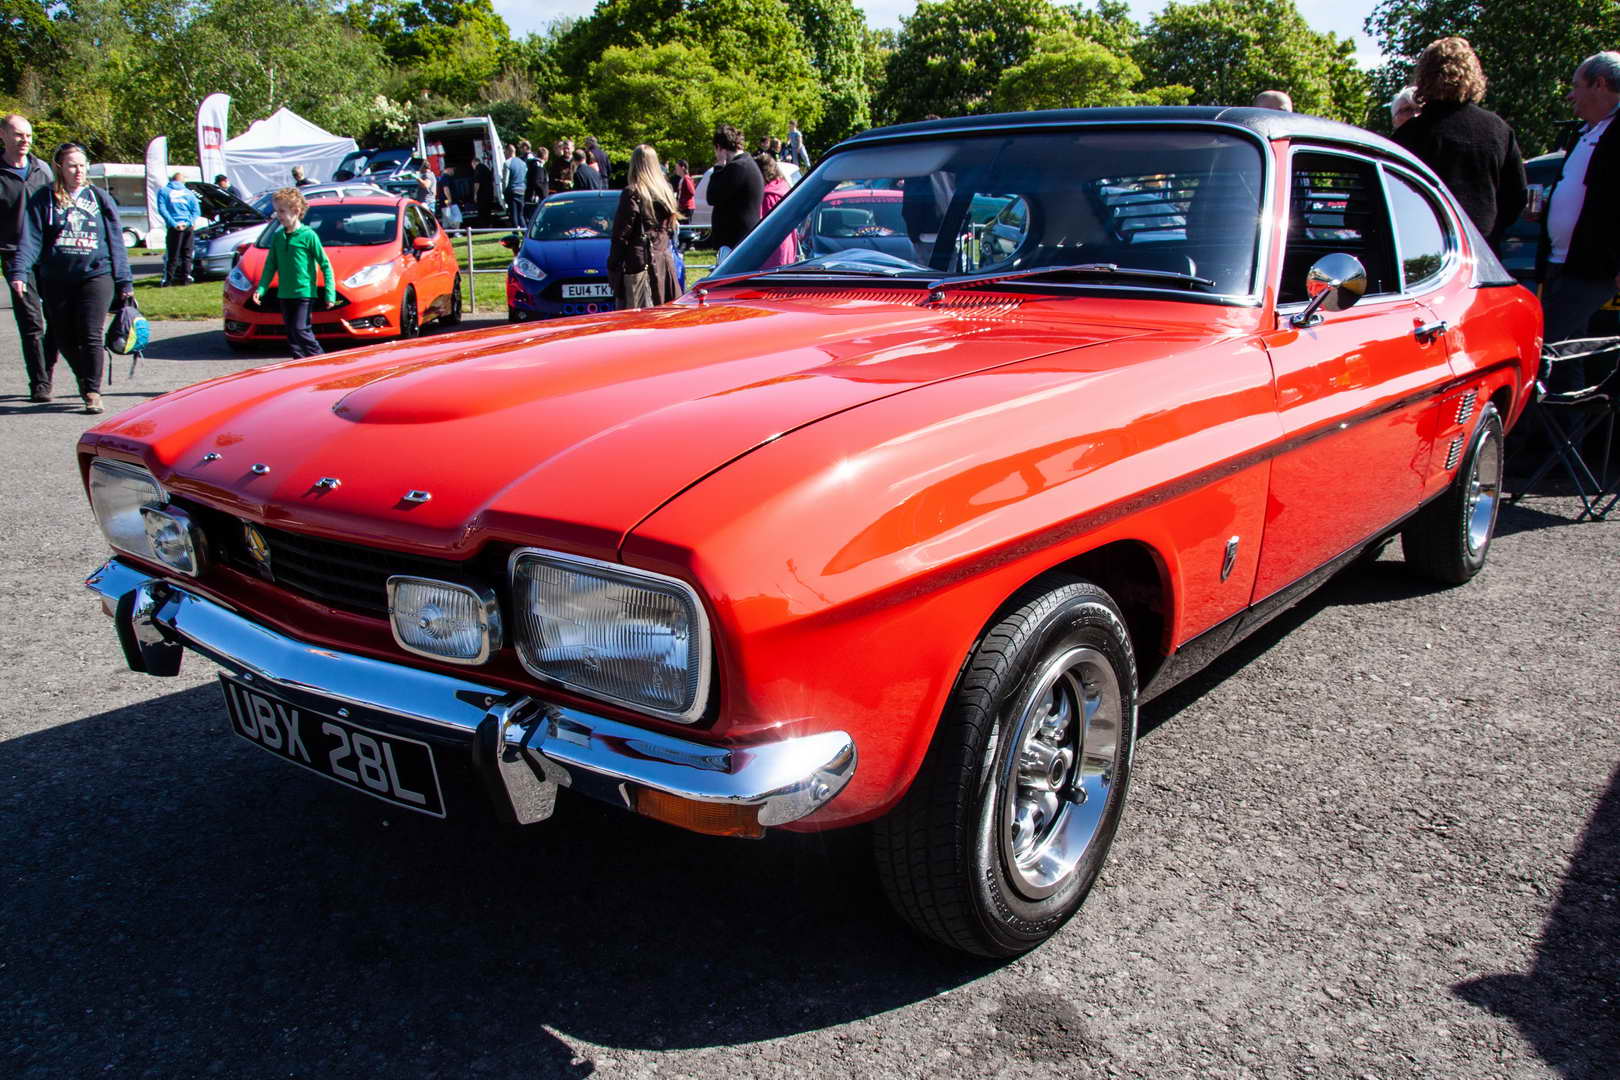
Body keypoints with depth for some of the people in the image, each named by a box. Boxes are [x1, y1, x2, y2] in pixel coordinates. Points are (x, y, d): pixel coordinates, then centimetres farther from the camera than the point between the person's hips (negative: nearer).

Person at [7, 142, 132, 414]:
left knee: (91, 335, -11)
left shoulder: (99, 198, 9)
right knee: (63, 339, 7)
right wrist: (19, 272, -15)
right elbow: (30, 239, -2)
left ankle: (92, 391, -5)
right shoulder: (44, 199, 6)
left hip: (96, 275, -1)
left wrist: (124, 282, 7)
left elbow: (115, 241, 11)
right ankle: (86, 380, 28)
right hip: (56, 280, 1)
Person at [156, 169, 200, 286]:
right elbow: (197, 210, 5)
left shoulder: (163, 191, 6)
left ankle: (168, 279, -2)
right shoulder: (188, 192, 15)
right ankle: (186, 277, 6)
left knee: (172, 255, -1)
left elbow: (162, 210, -6)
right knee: (187, 254, 9)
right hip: (189, 227, 2)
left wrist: (174, 223, -12)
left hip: (175, 227, -2)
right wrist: (191, 222, -4)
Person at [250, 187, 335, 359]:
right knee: (292, 336, 8)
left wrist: (330, 293, -11)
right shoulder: (277, 236, 8)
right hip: (284, 294, 6)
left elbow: (325, 265, -6)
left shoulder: (308, 235, -8)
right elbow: (270, 265, 13)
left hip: (305, 293, -6)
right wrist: (261, 288, 1)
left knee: (301, 330, -14)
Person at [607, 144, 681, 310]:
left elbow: (621, 235, -11)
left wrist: (613, 265, -7)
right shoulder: (666, 190, 9)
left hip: (638, 262, -7)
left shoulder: (632, 193, -11)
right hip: (664, 260, 7)